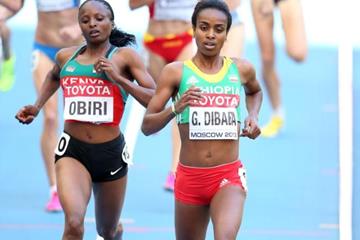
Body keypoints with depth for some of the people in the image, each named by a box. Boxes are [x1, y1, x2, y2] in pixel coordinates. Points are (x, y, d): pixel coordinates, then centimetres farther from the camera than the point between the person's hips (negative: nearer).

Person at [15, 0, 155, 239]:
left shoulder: (125, 56, -3)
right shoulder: (66, 57, 7)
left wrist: (119, 78, -20)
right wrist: (37, 107, 21)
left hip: (111, 152, 0)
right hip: (72, 150, 1)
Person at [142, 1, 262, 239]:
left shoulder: (242, 70, 5)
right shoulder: (176, 72, -3)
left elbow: (255, 92, 31)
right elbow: (147, 126, -5)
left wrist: (253, 116, 10)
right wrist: (175, 108, -23)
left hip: (229, 176, 0)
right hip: (189, 176, 1)